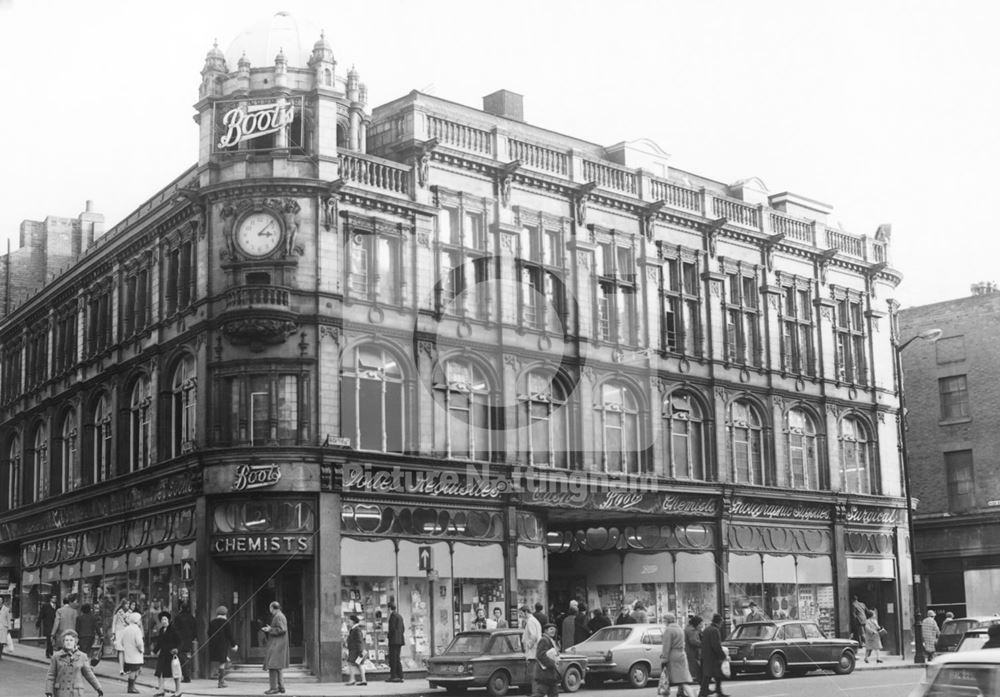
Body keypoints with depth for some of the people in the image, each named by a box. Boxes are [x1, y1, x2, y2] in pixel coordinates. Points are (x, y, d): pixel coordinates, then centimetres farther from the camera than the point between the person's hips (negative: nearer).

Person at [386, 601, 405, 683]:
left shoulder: (393, 615, -10)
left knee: (393, 658, -6)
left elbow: (392, 627, -18)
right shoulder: (399, 616, 17)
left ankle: (393, 676, -8)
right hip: (400, 640, 9)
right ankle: (400, 676, 8)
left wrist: (388, 637, -6)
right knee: (397, 659, 10)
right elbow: (403, 629, 18)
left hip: (394, 640, -9)